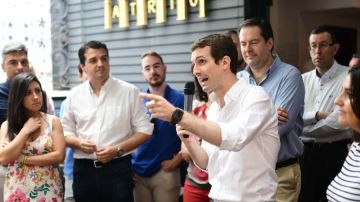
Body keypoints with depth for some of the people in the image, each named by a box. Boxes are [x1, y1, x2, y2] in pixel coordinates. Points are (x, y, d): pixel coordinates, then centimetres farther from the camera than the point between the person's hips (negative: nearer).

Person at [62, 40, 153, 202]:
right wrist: (79, 143, -9)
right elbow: (66, 132, 12)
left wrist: (118, 149, -13)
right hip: (83, 169, 3)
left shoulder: (129, 91, -2)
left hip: (118, 168, -2)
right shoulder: (74, 95, 6)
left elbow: (144, 130, -1)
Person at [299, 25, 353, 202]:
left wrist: (304, 128, -9)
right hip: (305, 152, 4)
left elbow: (339, 121, -18)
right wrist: (317, 115, -19)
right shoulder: (303, 80, 8)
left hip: (335, 153, -4)